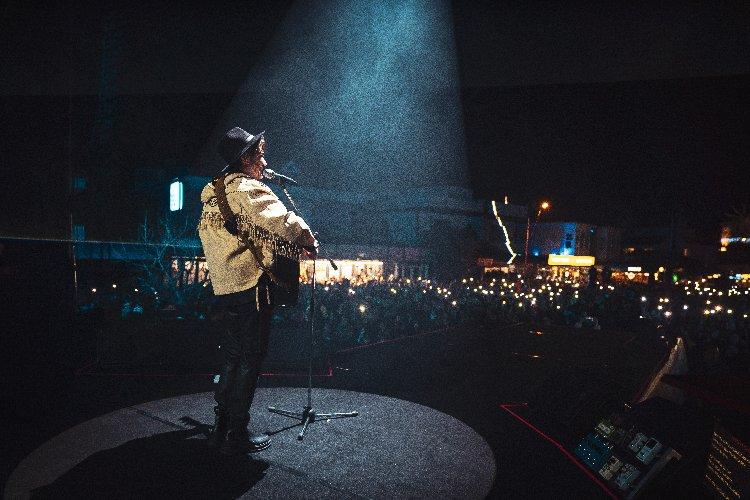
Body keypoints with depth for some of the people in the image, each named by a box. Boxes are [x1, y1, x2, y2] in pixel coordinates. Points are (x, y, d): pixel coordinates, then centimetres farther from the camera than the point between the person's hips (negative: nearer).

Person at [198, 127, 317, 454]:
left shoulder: (213, 192, 17)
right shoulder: (247, 188, -11)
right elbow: (285, 221, -24)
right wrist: (309, 243, -6)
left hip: (220, 290, 9)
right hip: (249, 288, -9)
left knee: (231, 360, 18)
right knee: (249, 362, 1)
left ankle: (220, 428, 26)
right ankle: (237, 436, 8)